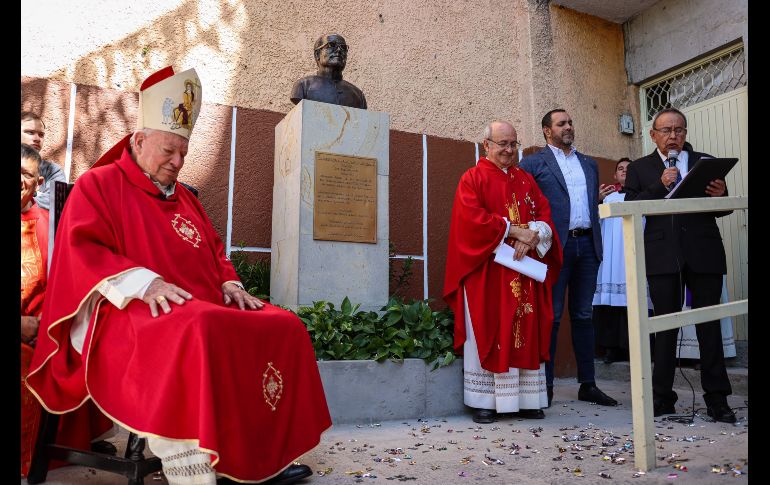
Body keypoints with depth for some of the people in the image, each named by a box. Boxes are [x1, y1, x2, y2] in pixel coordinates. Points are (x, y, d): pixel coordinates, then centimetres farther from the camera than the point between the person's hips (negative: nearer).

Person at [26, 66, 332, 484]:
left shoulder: (183, 197, 26)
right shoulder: (98, 184, 6)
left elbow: (215, 251, 27)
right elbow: (82, 251, -8)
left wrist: (230, 285, 5)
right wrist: (143, 283, -23)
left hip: (204, 308, 8)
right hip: (132, 311, -7)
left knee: (284, 328, -9)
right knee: (197, 333, -40)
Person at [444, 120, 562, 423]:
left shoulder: (526, 179, 17)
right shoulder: (473, 178, 2)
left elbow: (544, 215, 10)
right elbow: (471, 217, -12)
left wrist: (532, 236, -12)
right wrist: (514, 230, -15)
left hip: (524, 270, 5)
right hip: (486, 270, -4)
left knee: (526, 333, 4)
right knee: (488, 334, -3)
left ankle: (527, 399, 10)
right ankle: (484, 402, 3)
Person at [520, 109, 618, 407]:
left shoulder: (589, 164, 19)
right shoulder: (533, 164, 2)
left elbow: (594, 204, 20)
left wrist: (597, 243, 13)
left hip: (587, 245, 5)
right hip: (555, 246, -5)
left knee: (583, 316, 9)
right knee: (550, 317, -2)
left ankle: (587, 384, 16)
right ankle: (546, 385, 7)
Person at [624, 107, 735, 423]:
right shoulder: (639, 168, 11)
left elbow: (721, 210, 10)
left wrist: (720, 196, -11)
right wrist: (660, 187, -14)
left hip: (704, 254, 1)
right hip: (663, 256, -1)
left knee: (709, 325, 3)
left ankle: (717, 399, 12)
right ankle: (662, 397, 12)